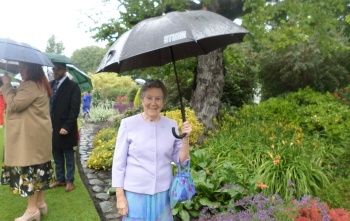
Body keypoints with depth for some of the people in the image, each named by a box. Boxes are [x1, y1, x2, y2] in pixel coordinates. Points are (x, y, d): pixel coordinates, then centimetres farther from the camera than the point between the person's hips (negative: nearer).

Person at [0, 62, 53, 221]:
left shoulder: (30, 86, -18)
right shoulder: (40, 84, 16)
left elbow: (14, 104, -18)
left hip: (30, 135, -11)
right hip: (38, 134, 11)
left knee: (30, 168, -3)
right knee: (38, 167, 15)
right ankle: (41, 203, 25)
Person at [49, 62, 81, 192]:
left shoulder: (73, 86, -8)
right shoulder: (50, 85, 10)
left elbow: (75, 110, -13)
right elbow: (47, 104, 13)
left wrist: (66, 127, -18)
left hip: (65, 129, -6)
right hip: (52, 128, 6)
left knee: (69, 156, 8)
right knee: (57, 156, 15)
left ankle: (70, 181, 20)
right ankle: (60, 179, 29)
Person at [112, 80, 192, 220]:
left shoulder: (172, 125, -2)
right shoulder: (128, 124, -9)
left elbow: (181, 160, 3)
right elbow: (119, 162, -5)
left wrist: (185, 138, -12)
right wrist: (120, 196, -5)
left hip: (163, 193, 3)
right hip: (135, 193, -2)